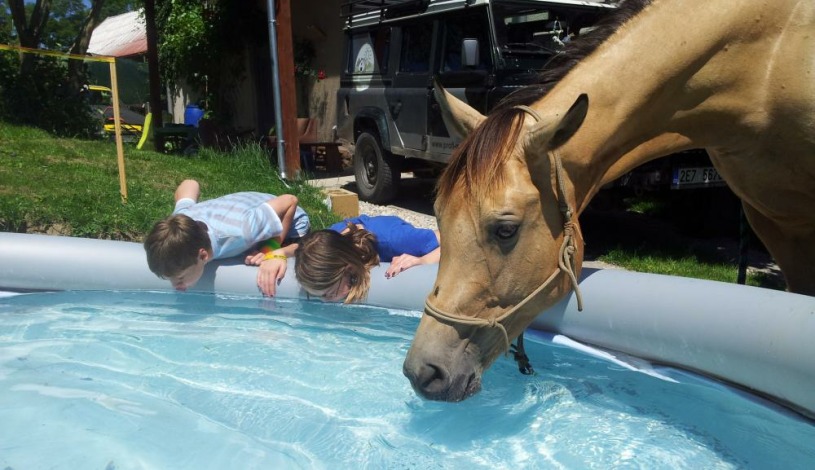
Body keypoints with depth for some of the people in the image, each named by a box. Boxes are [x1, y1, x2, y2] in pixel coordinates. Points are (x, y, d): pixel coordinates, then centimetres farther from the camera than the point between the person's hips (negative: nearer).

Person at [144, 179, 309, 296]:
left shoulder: (240, 233, -49)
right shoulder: (179, 224, -32)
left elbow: (290, 201, -33)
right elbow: (190, 184, -9)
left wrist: (276, 252, -35)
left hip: (287, 220, -4)